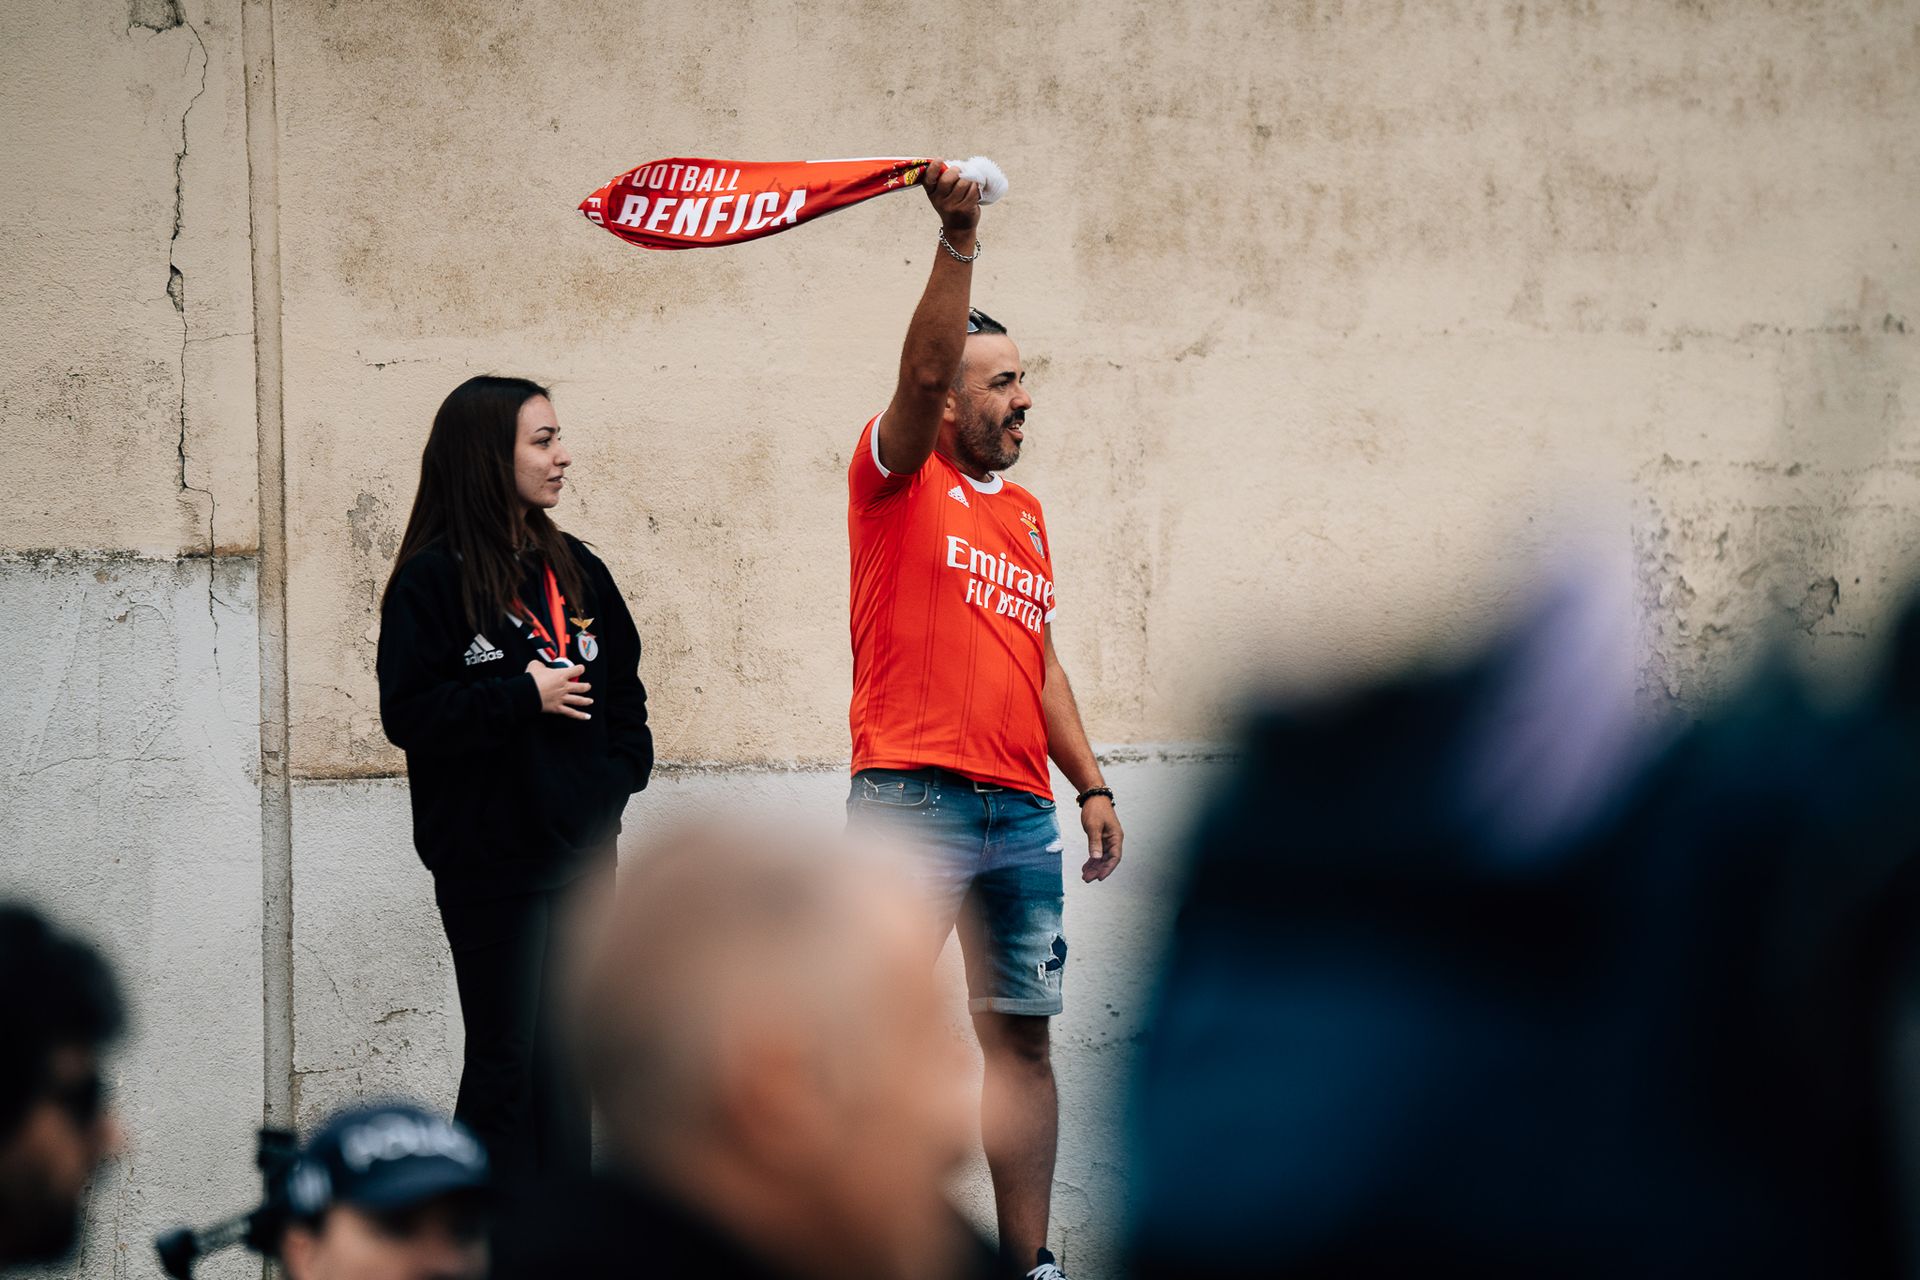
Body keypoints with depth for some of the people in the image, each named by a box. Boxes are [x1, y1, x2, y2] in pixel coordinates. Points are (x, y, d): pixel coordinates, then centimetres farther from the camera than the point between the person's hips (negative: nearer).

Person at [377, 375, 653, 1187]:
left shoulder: (574, 571, 11)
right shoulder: (434, 579, -8)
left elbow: (624, 688, 18)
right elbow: (408, 715, -14)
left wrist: (617, 777, 3)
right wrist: (523, 696, -16)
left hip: (580, 852, 6)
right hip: (489, 856, -6)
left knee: (566, 1060, 8)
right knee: (504, 1061, -1)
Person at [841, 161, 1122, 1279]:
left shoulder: (1028, 514, 20)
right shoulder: (898, 481, 1)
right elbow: (921, 371, -17)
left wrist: (1091, 784, 17)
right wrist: (958, 245, -28)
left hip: (1024, 811, 7)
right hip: (913, 800, -7)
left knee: (1023, 1034, 9)